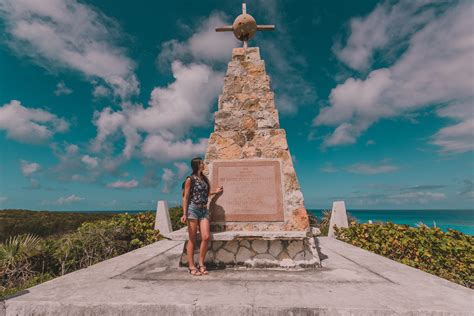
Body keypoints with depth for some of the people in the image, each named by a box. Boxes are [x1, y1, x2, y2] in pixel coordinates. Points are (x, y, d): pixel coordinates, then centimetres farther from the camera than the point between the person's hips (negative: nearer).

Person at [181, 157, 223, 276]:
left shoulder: (205, 179, 13)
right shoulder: (190, 179, -4)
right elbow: (186, 198, -5)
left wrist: (216, 192, 26)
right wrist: (184, 214, -11)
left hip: (204, 210, 5)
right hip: (193, 209, -5)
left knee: (206, 237, -4)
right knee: (192, 239, 2)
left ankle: (201, 264, 12)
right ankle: (191, 266, 12)